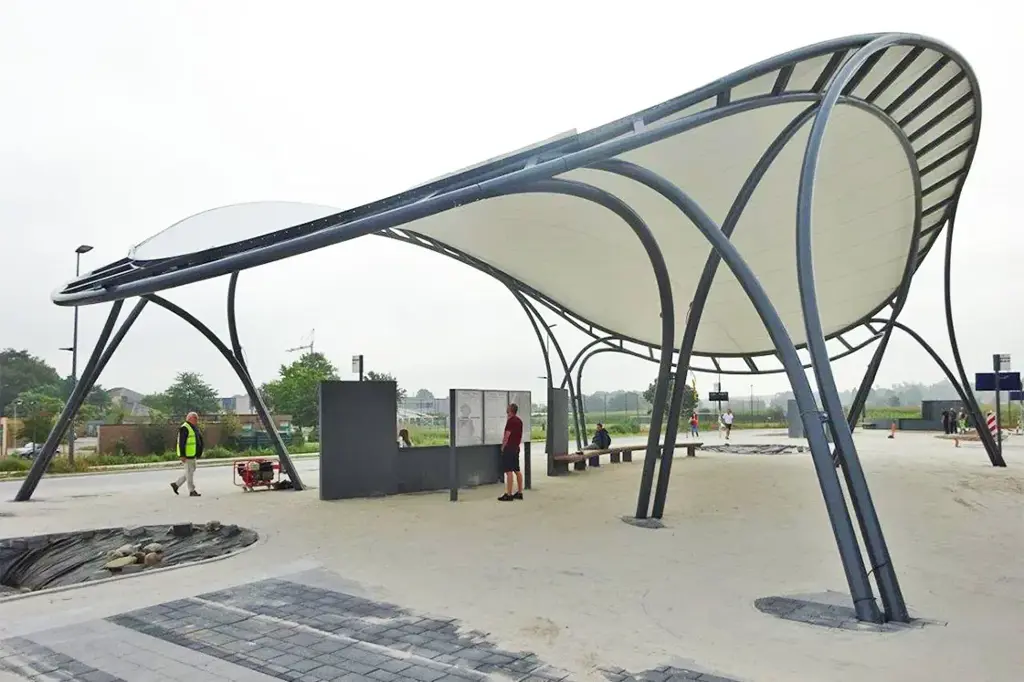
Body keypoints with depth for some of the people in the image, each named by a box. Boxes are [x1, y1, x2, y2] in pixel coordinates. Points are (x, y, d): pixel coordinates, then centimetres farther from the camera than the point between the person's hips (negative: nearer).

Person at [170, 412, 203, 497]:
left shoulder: (194, 428, 17)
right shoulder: (185, 428, -14)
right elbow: (181, 443, -19)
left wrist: (198, 453, 23)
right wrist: (182, 455, -23)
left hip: (192, 454, 10)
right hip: (187, 455, -10)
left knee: (190, 472, 15)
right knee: (190, 472, -4)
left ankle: (176, 484, 26)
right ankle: (192, 491, 1)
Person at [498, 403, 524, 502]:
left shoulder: (510, 420, -16)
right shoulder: (519, 420, 13)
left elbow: (507, 435, -17)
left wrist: (503, 446, -6)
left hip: (509, 448, -9)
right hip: (516, 447, 10)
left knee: (509, 471, -8)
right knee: (517, 470, 12)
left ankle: (508, 494, -8)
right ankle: (519, 493, 16)